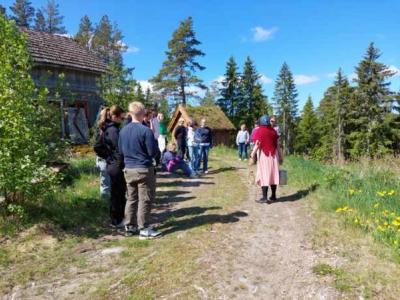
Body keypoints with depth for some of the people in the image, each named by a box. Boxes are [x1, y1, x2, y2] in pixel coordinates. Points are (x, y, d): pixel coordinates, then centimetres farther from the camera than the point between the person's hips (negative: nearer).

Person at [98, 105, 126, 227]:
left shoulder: (108, 128, 10)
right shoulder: (113, 130, -20)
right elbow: (119, 150, -20)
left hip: (112, 165, 10)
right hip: (117, 166, -10)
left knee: (118, 192, 18)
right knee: (117, 194, 2)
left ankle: (118, 217, 30)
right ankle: (116, 220, 15)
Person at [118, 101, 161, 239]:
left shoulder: (123, 130, 6)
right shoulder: (146, 130, -15)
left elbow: (121, 151, 13)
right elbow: (153, 152, -12)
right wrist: (154, 141, 6)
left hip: (128, 169, 6)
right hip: (144, 169, -6)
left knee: (131, 198, 15)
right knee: (145, 200, 2)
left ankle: (129, 227, 22)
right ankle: (144, 229, 7)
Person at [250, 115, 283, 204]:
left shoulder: (259, 131, -6)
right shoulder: (273, 131, 7)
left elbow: (257, 145, -13)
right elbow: (277, 145, 7)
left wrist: (252, 156, -12)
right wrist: (280, 156, 13)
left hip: (264, 155, -4)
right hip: (273, 155, 4)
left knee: (264, 175, -2)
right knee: (273, 174, 10)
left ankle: (265, 198, -3)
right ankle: (273, 196, 17)